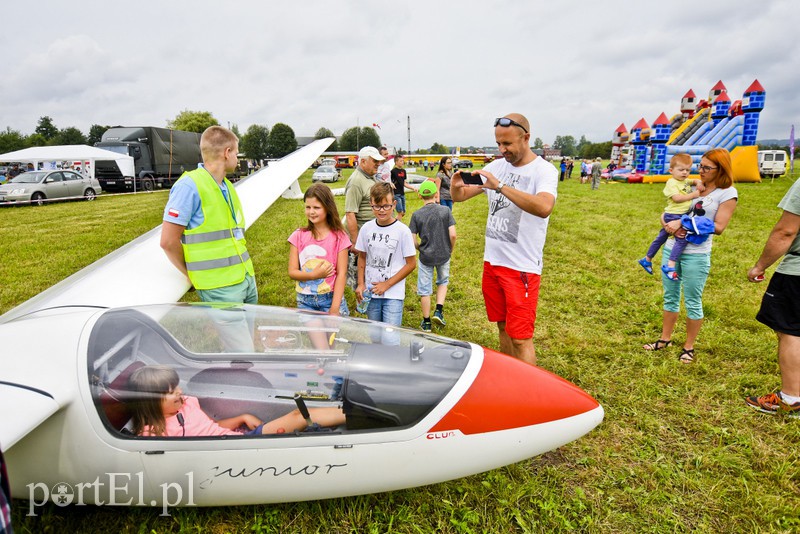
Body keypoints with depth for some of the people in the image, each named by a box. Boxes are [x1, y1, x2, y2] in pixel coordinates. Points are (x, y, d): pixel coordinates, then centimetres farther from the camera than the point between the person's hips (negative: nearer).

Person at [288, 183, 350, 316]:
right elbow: (292, 272, 1)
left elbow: (341, 274, -6)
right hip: (305, 301, 2)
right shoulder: (298, 236, 2)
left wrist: (334, 308, -12)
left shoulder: (339, 237, -4)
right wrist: (314, 275, -18)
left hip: (331, 298, -2)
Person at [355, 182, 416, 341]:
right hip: (371, 292, 4)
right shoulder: (367, 228, 1)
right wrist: (360, 284, 0)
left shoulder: (402, 230, -10)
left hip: (393, 294, -4)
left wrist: (387, 284, -10)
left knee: (390, 340, -6)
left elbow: (411, 264, -7)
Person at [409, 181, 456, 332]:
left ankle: (426, 322, 21)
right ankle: (439, 311, 13)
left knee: (424, 289, 11)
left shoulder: (416, 215, -9)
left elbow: (413, 241, -10)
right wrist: (450, 249, 6)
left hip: (425, 257, -1)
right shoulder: (445, 210, -8)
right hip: (444, 255, 1)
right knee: (443, 282, 26)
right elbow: (452, 235, -12)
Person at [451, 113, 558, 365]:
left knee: (520, 338, -3)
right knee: (503, 327, 19)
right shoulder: (497, 166, 6)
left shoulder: (543, 170, -13)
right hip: (492, 260, 6)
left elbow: (544, 207, -34)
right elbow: (460, 197, 8)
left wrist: (499, 186, -36)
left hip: (522, 267, -6)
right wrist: (456, 185, -16)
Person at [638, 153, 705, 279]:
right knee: (683, 239, -21)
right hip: (674, 216, -10)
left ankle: (647, 259, 30)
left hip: (681, 215, 10)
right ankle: (670, 265, -24)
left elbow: (695, 181, 30)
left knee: (661, 237, 18)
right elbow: (677, 198, -22)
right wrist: (693, 195, -15)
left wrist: (698, 183, 7)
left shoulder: (685, 181, 15)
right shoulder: (672, 183, -13)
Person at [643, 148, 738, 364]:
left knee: (693, 302, 5)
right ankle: (665, 339, 28)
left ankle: (689, 347, 20)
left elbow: (718, 227, -13)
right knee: (670, 297, 14)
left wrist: (684, 222, -19)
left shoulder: (727, 193, -7)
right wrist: (672, 225, -11)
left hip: (696, 255, -5)